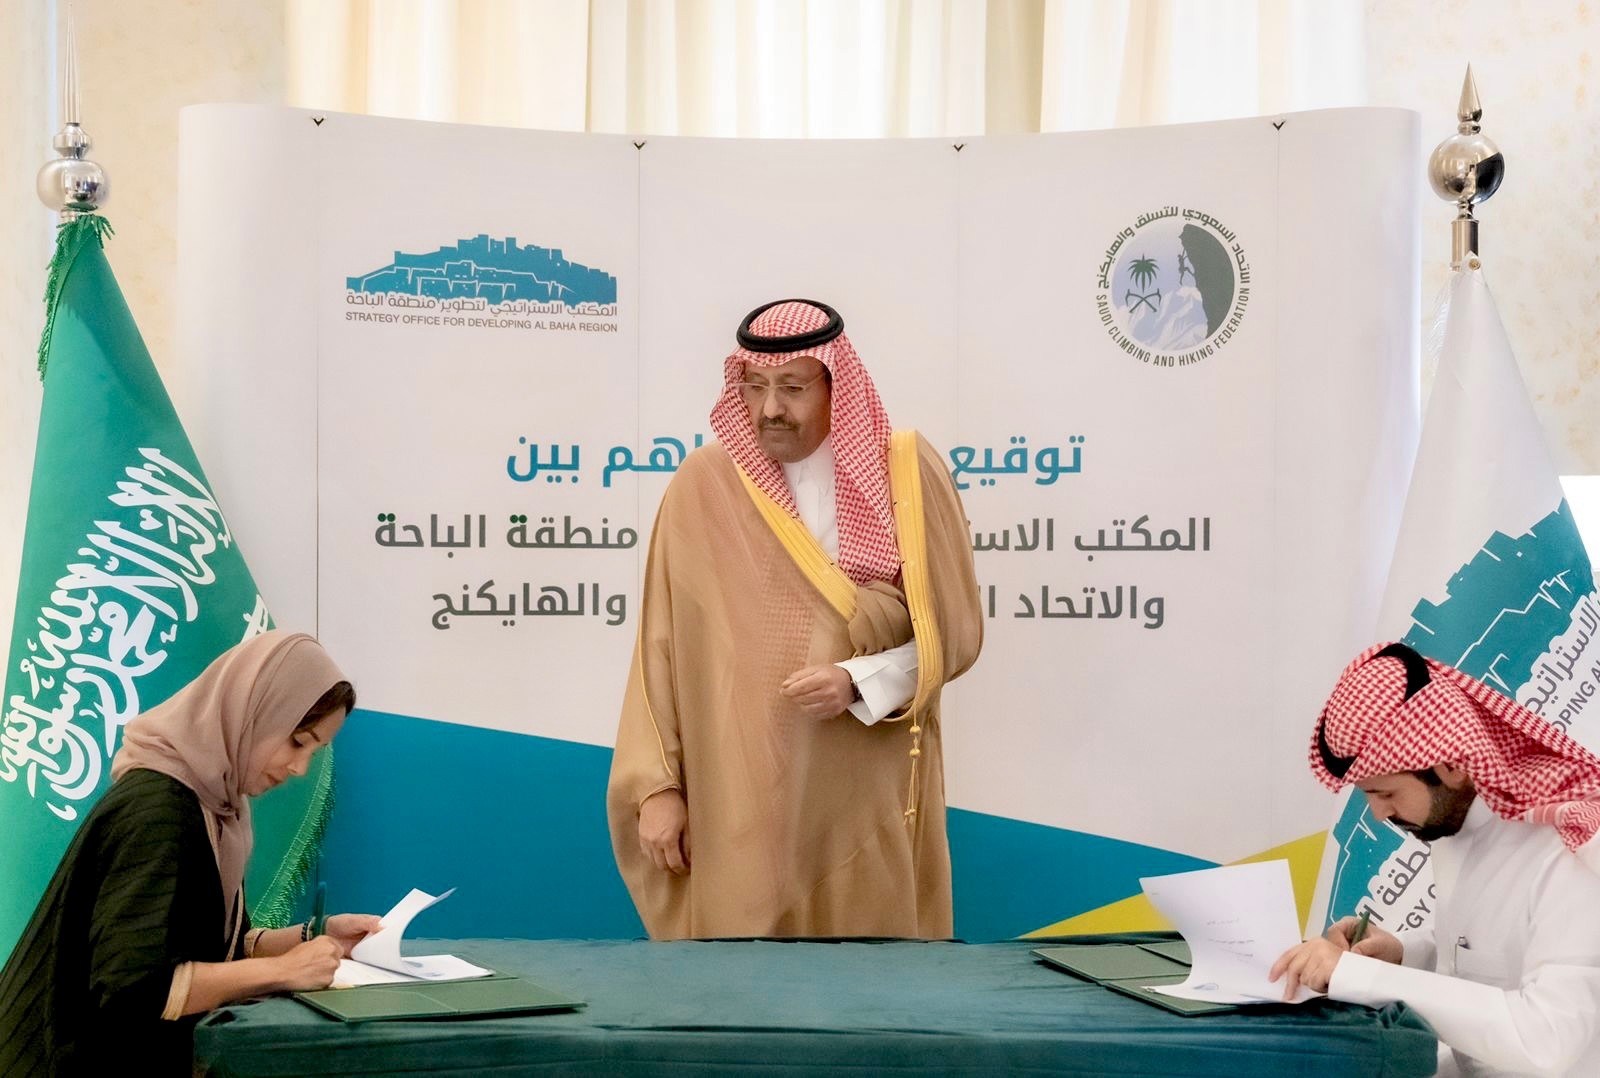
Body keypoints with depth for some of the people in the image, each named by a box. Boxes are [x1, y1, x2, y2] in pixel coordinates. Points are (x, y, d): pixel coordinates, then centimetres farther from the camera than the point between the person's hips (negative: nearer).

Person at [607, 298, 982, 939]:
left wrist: (859, 682, -15)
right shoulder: (705, 484, -2)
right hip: (739, 796, 0)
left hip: (868, 798, 0)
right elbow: (662, 645, 0)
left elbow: (953, 632, 1)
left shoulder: (905, 474, -2)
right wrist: (657, 784, -3)